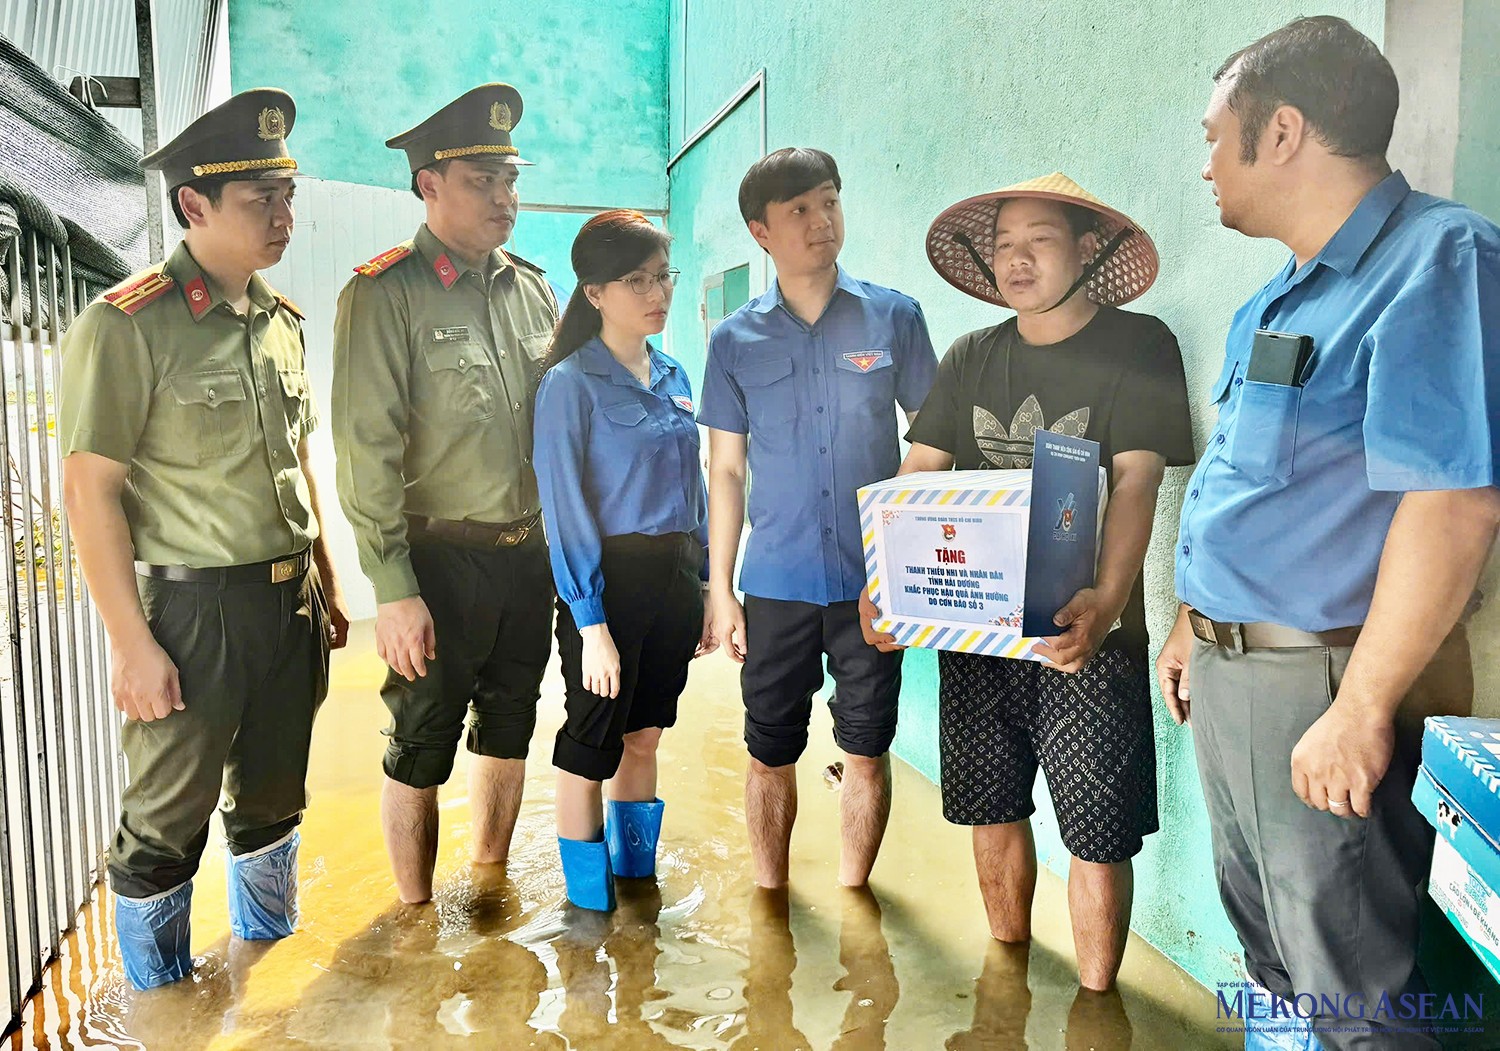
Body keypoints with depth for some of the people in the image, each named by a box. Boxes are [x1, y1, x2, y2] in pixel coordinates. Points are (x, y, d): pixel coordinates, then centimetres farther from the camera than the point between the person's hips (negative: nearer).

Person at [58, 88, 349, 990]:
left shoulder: (282, 319, 8)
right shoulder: (127, 325, -13)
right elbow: (90, 490, -13)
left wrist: (327, 585, 14)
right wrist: (132, 644, -15)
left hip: (292, 602, 6)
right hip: (193, 609, -6)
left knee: (274, 796, 20)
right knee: (167, 821, 10)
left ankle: (272, 953, 43)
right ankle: (160, 998, 33)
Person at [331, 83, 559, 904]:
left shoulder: (532, 289, 8)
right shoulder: (383, 294, -9)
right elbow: (367, 453, -13)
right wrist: (394, 590, -17)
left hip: (530, 555, 6)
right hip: (441, 561, -5)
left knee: (509, 731, 18)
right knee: (421, 750, 8)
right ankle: (416, 915, 29)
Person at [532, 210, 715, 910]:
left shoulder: (674, 377, 10)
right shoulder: (571, 384, -10)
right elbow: (565, 510, -13)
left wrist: (706, 590, 11)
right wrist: (591, 623, -16)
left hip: (675, 576, 6)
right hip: (611, 578, -6)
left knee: (644, 737, 18)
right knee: (591, 750, 6)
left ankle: (638, 879, 36)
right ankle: (591, 906, 25)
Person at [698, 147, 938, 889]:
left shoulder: (894, 317, 0)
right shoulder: (734, 341, 3)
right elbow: (726, 470, 5)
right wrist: (720, 590, 2)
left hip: (876, 579, 0)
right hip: (776, 585, 1)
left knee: (867, 749, 10)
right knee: (771, 754, 10)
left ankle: (853, 893, 32)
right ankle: (770, 895, 32)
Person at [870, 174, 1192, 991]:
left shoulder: (1139, 347, -3)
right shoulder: (971, 358, 9)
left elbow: (1135, 482, -14)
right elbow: (917, 474, 3)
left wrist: (1106, 601, -31)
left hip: (1084, 632, -4)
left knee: (1098, 835, 1)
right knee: (992, 808, 14)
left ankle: (1095, 1000, 23)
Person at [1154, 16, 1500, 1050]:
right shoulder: (1284, 297, 13)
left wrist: (1362, 708, -24)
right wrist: (1194, 625, 20)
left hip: (1322, 683, -9)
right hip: (1229, 668, 9)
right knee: (1265, 943, 24)